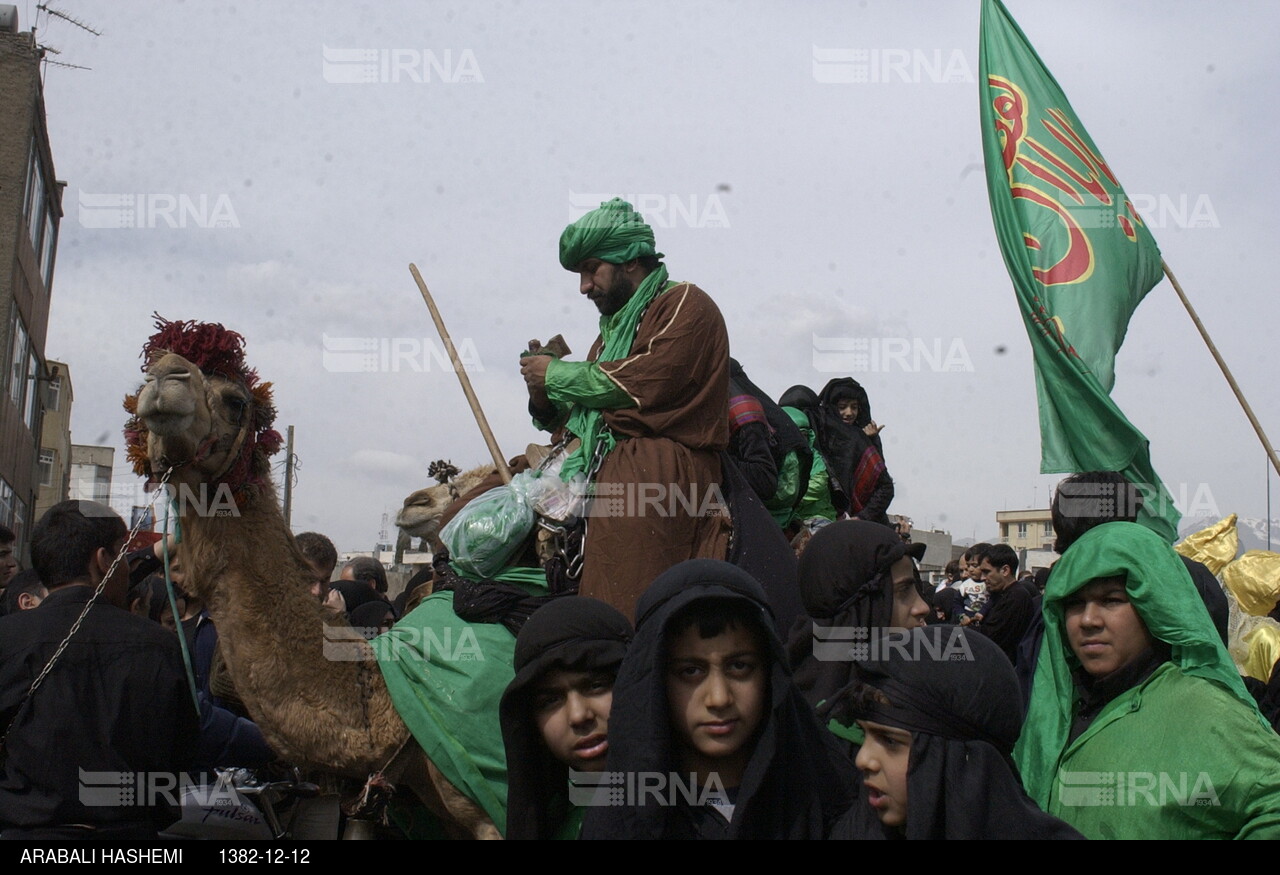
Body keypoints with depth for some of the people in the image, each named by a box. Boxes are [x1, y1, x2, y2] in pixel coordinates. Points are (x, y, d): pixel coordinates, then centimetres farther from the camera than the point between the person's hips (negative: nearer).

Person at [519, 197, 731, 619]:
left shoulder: (685, 304, 4)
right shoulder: (614, 327, 30)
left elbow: (646, 382, -13)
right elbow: (577, 423, 29)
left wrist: (556, 374, -1)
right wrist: (545, 399, 6)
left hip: (658, 478, -8)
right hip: (609, 481, 8)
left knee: (633, 619, -18)